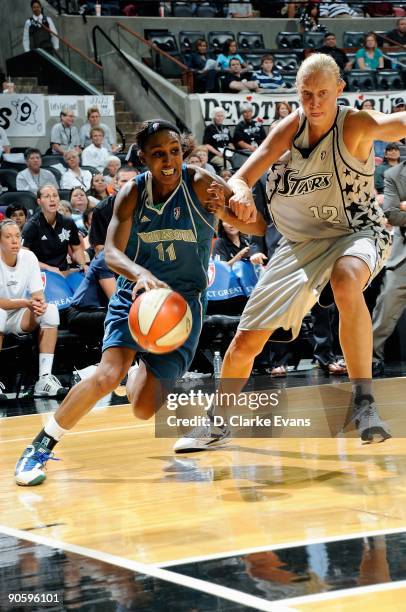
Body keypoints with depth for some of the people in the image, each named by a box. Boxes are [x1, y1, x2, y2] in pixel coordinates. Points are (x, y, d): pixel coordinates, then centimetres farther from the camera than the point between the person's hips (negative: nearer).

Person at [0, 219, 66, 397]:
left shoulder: (28, 257, -5)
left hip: (20, 317, 4)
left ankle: (44, 378, -26)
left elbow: (38, 294, -3)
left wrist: (39, 304, -28)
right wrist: (26, 303, -34)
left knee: (50, 310, -21)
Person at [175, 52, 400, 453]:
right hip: (302, 241, 4)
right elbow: (238, 180, -12)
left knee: (346, 282, -42)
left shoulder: (356, 125, -19)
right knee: (246, 342, 4)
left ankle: (363, 401, -33)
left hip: (357, 233, -4)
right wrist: (240, 194, -36)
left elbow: (396, 125, -40)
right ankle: (217, 424, 29)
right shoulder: (290, 128, -9)